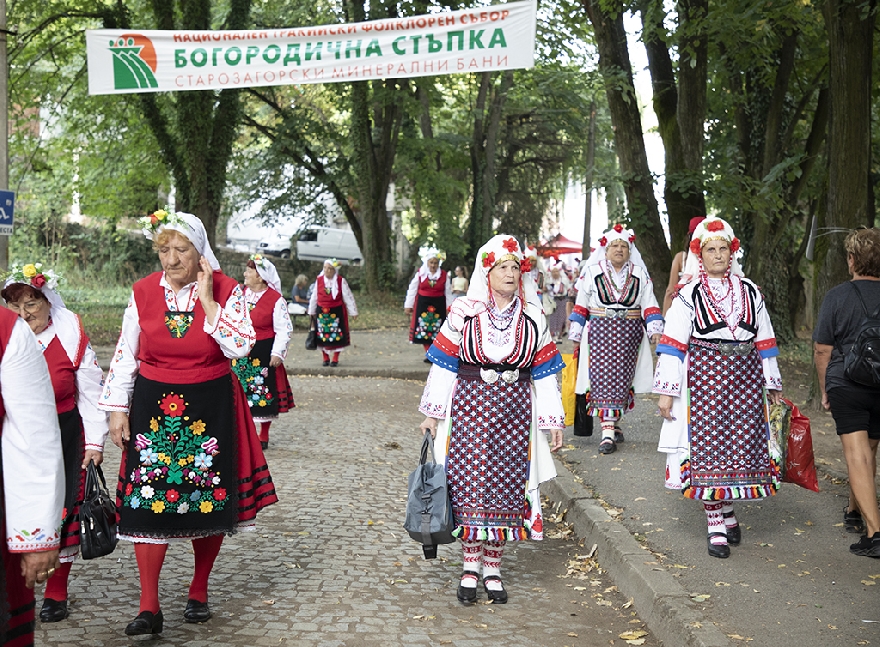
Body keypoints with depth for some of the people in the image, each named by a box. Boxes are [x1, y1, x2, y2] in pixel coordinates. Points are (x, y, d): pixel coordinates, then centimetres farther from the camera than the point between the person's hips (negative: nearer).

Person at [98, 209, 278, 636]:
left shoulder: (226, 290, -4)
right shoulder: (143, 293, 0)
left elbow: (240, 347, -17)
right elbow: (125, 356, 5)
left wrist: (207, 300, -18)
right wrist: (117, 410, 1)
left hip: (210, 407, -1)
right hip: (154, 407, 1)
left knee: (209, 501, 7)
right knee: (147, 502, -6)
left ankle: (199, 592, 26)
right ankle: (149, 607, -1)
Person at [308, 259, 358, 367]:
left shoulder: (341, 281, -5)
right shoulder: (319, 280, 2)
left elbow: (348, 297, -1)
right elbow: (314, 297, 12)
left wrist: (353, 312, 0)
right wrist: (312, 311, 18)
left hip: (336, 311, -2)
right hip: (321, 312, 2)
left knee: (336, 336, 0)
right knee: (322, 336, 5)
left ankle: (335, 358, 12)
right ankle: (325, 358, 19)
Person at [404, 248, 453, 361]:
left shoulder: (444, 275, -1)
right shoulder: (420, 273, -3)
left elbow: (448, 293, 5)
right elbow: (412, 290, 2)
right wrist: (408, 305, 1)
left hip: (438, 305, 0)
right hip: (423, 304, 0)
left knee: (436, 330, 0)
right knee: (424, 329, -1)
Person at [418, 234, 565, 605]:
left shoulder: (532, 318, 7)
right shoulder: (463, 313, 0)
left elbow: (544, 371, 9)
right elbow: (444, 364, 2)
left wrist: (553, 420, 6)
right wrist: (432, 413, 0)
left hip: (514, 410, 2)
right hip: (469, 407, -2)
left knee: (505, 485, 3)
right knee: (469, 485, -3)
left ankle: (493, 567, 14)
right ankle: (470, 566, 8)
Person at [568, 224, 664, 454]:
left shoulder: (640, 274, 9)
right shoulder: (592, 273, 5)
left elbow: (649, 305, 7)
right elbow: (581, 305, 8)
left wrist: (655, 329, -5)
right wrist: (576, 334, 7)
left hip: (629, 334, 1)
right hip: (599, 331, -1)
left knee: (621, 378, 0)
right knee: (603, 378, -10)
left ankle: (611, 423, 15)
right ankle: (608, 430, -12)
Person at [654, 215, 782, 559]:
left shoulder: (750, 292, 11)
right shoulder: (688, 296, -1)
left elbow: (764, 341, 16)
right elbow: (673, 345, -4)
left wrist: (773, 384, 16)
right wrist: (666, 392, -9)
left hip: (745, 378, 4)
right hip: (705, 378, -3)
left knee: (743, 444, 2)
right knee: (708, 448, -3)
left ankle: (726, 511, 24)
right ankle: (717, 526, 6)